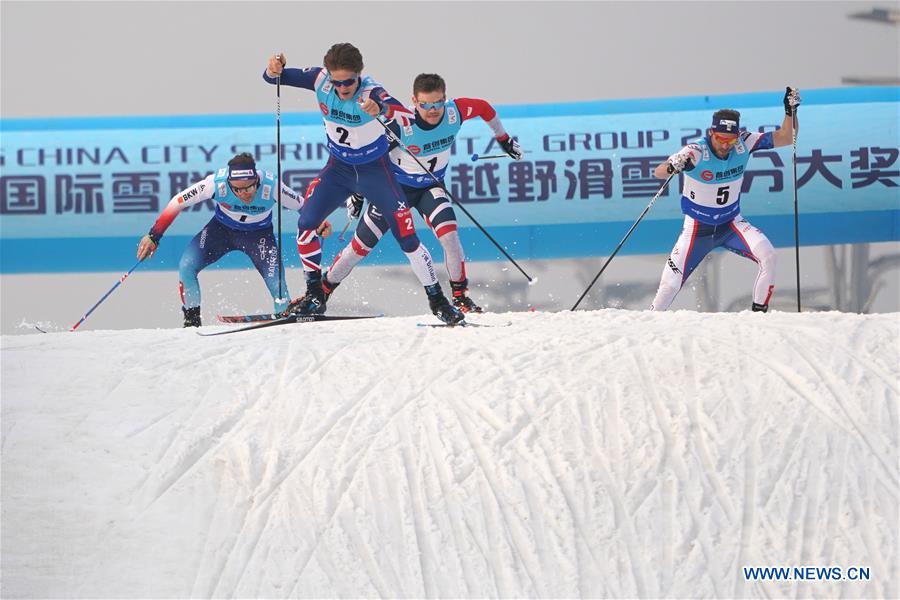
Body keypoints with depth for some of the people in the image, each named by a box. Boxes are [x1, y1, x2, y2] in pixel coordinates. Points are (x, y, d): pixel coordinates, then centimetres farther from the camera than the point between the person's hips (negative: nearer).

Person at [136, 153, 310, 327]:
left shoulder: (271, 186, -33)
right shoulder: (216, 183, -33)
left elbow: (304, 206, -14)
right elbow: (178, 202, -20)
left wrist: (319, 224, -31)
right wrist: (153, 236, -19)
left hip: (259, 234, -1)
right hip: (221, 228, 1)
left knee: (277, 284, -19)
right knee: (186, 267, -17)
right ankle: (192, 320, 2)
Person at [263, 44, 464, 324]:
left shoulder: (371, 92, -29)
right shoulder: (321, 80, -17)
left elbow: (408, 117, -48)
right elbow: (275, 77, -10)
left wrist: (380, 109, -70)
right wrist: (274, 70, -34)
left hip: (375, 170, -4)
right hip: (338, 168, 4)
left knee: (406, 237, -6)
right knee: (305, 224, -11)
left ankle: (438, 301, 8)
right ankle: (315, 295, 4)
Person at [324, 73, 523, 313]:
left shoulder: (455, 112, -21)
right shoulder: (401, 126, -31)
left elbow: (484, 107, 1)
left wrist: (504, 140, 11)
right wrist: (357, 194, -12)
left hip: (431, 187, 2)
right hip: (397, 187, -2)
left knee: (448, 232, -25)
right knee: (362, 244, 2)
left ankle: (460, 295, -13)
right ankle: (324, 288, 22)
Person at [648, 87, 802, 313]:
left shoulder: (743, 145, -13)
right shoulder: (696, 152, -24)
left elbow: (784, 138, -7)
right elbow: (659, 172, -35)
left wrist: (790, 111, -23)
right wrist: (672, 166, -58)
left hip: (732, 224, 2)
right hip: (697, 229, -2)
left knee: (768, 256, -24)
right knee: (670, 286, -3)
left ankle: (759, 314, -11)